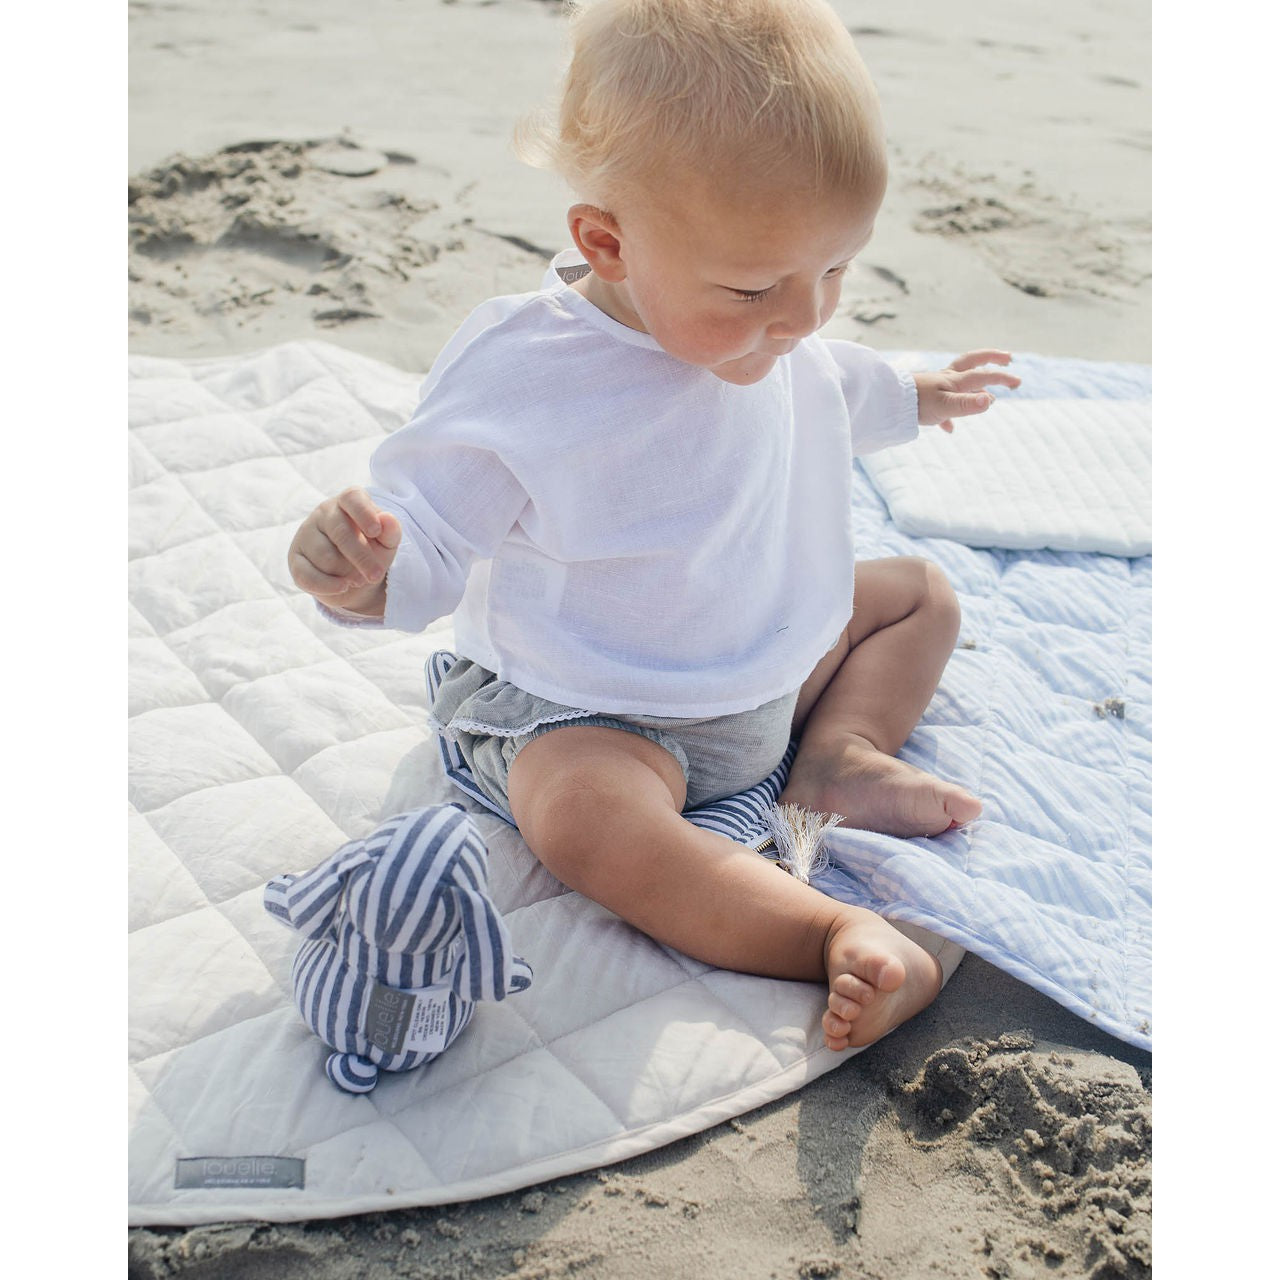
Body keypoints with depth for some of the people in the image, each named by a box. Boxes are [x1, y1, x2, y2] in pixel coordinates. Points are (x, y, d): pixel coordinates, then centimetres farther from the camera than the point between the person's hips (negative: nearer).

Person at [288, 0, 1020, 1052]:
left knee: (922, 594, 13)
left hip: (774, 667, 7)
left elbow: (824, 381, 19)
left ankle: (842, 751, -6)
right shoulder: (519, 382, -29)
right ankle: (842, 936, -41)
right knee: (586, 814, -37)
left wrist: (911, 397, 35)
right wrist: (363, 573, -44)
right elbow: (426, 539, -21)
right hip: (592, 714, -7)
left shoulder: (751, 322, -6)